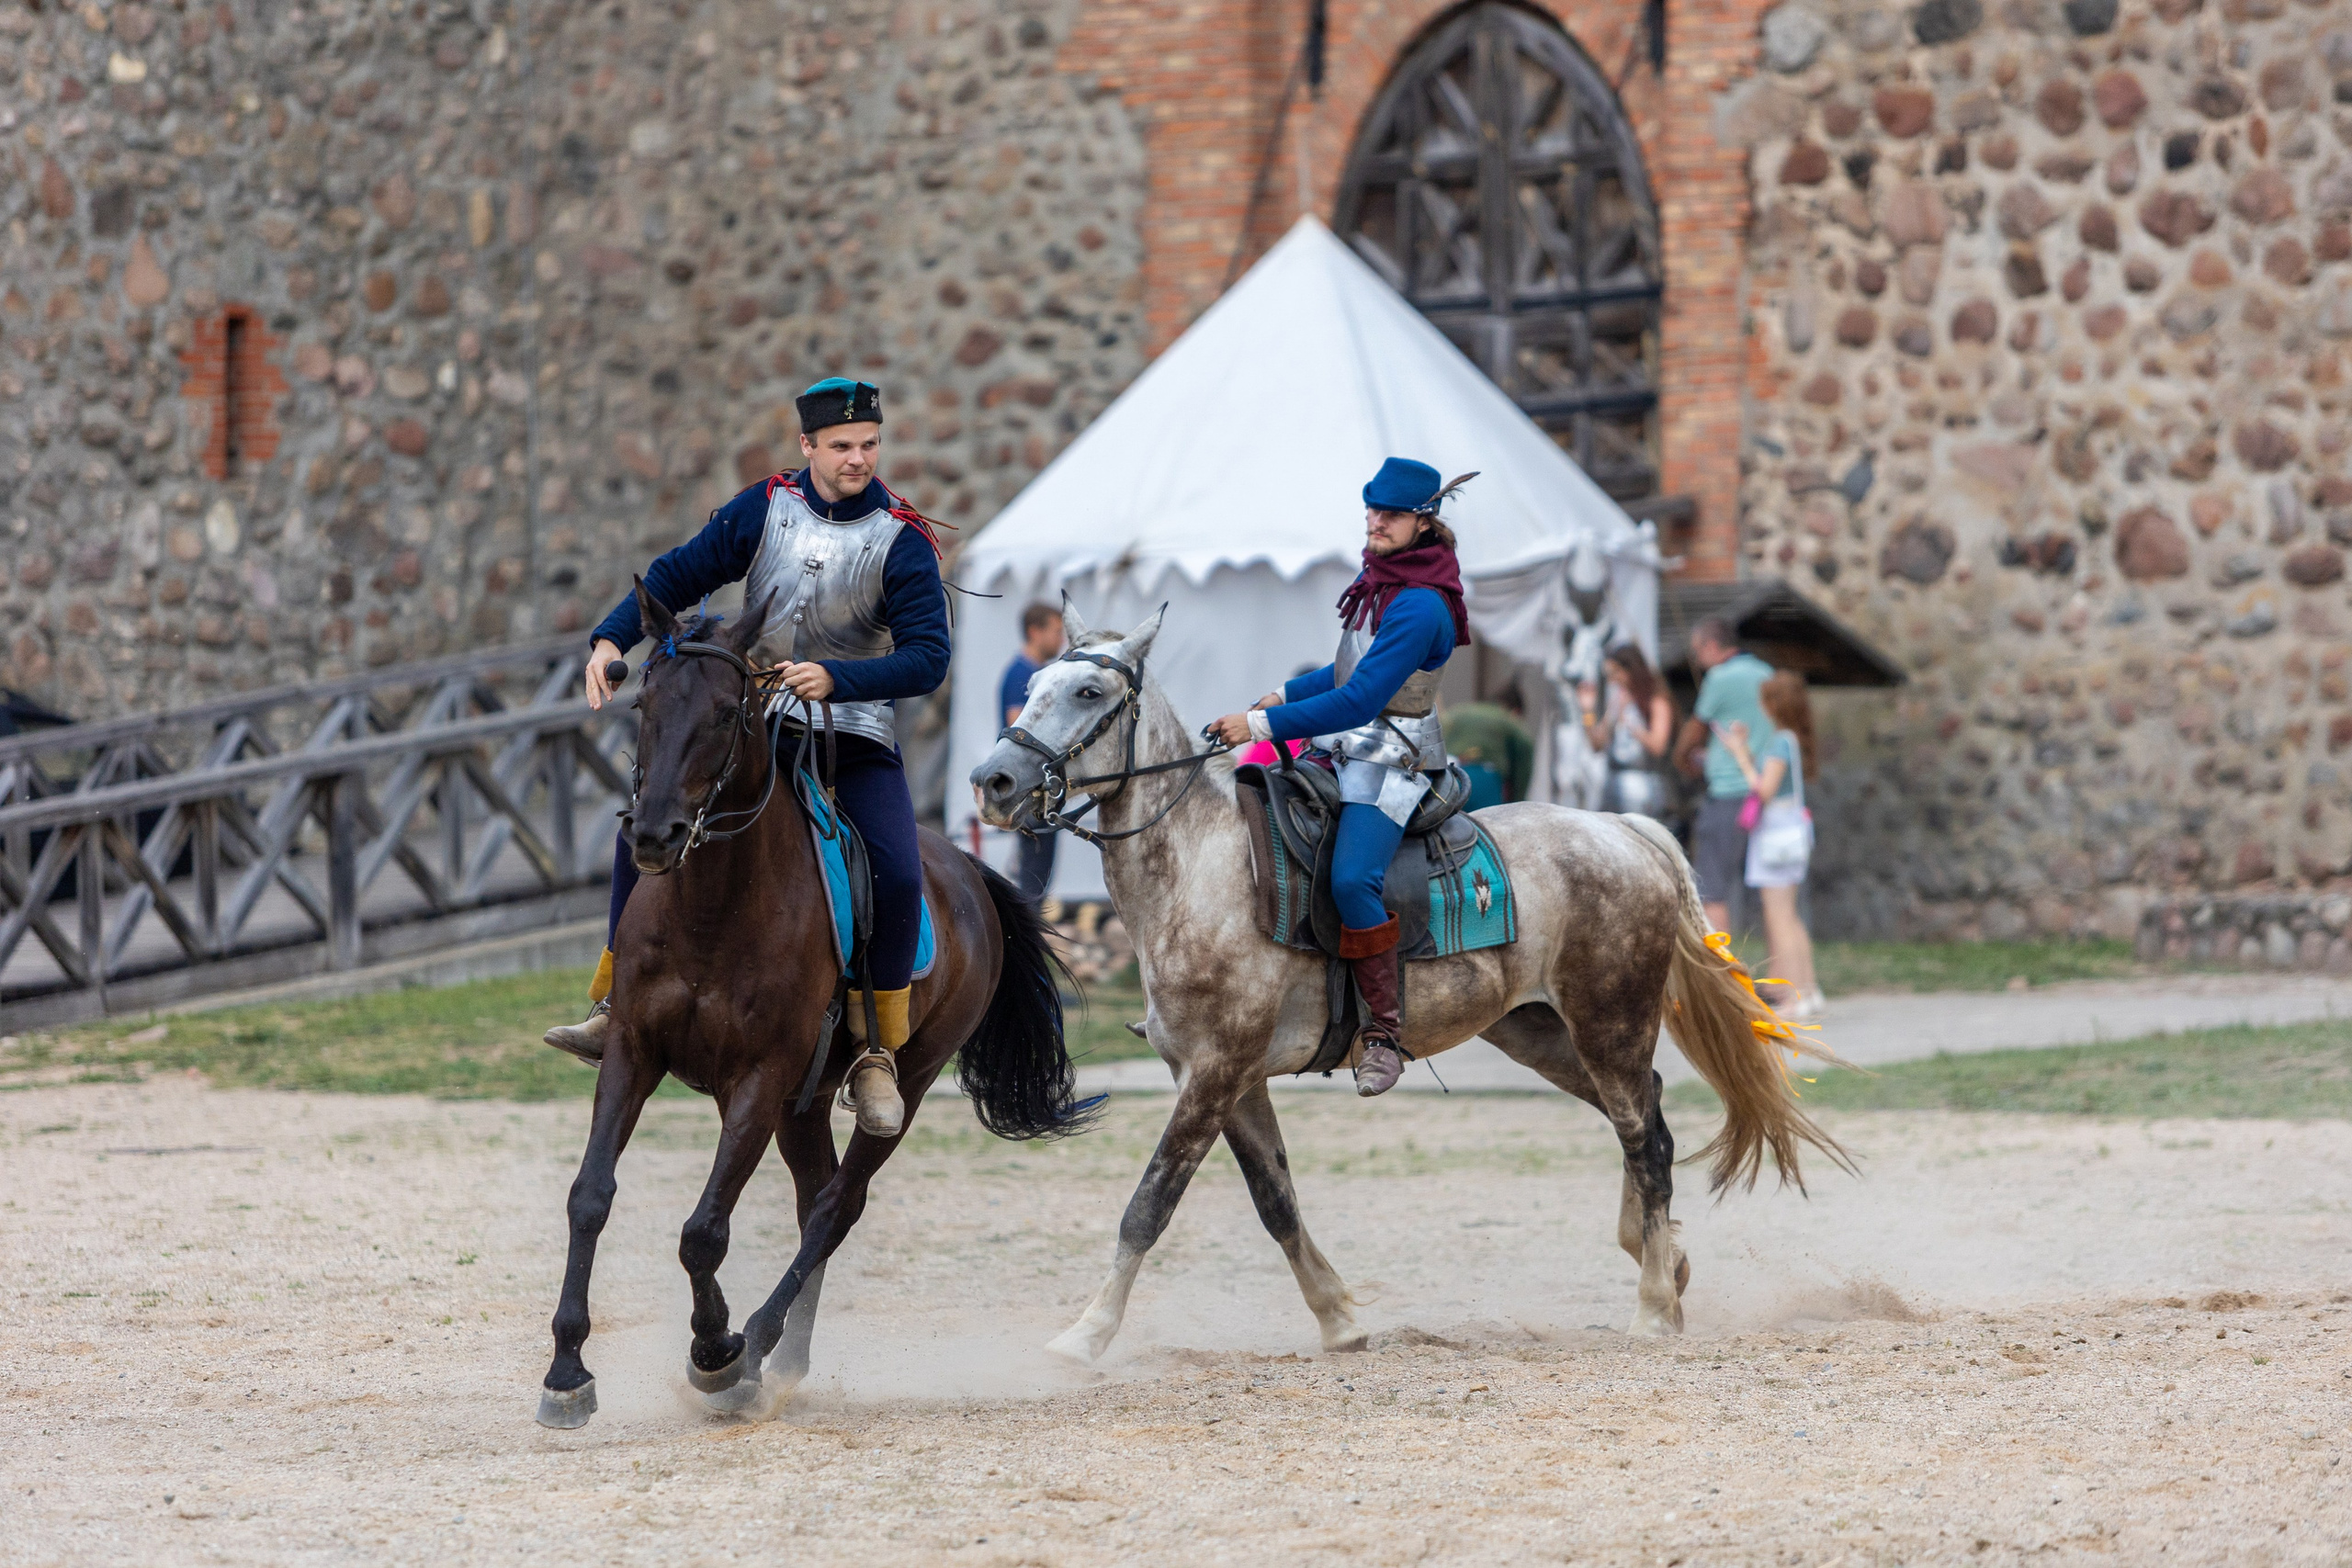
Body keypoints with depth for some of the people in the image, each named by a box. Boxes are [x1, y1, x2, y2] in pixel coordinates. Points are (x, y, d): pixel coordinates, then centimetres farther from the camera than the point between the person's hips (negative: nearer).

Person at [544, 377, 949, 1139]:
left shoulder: (901, 541, -12)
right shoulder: (767, 507, -2)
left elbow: (928, 658, -19)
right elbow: (681, 574, 1)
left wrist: (836, 679, -34)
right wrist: (611, 638, -15)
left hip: (855, 733, -3)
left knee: (897, 876, -23)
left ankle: (877, 1055, -9)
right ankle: (616, 1008, 3)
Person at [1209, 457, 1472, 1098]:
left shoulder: (1419, 608, -20)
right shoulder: (1375, 581, 10)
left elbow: (1361, 700, -26)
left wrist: (1263, 725, -26)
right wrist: (1285, 694, 12)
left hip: (1392, 766, -10)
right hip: (1342, 754, 10)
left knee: (1351, 880, -30)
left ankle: (1383, 1032, -21)